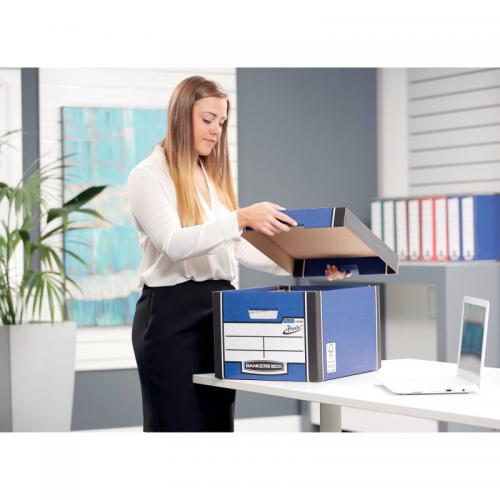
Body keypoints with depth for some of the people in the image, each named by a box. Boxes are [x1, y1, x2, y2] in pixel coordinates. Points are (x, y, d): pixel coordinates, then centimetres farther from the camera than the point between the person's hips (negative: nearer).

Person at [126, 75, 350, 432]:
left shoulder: (214, 178, 17)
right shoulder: (148, 176, -6)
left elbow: (238, 247, 14)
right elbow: (173, 244, -21)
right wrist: (241, 218, -33)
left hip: (219, 311, 7)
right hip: (172, 315, -7)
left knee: (219, 424, 6)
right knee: (179, 425, -5)